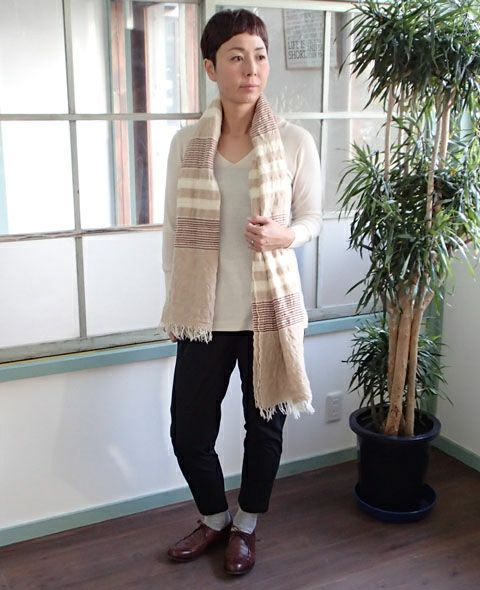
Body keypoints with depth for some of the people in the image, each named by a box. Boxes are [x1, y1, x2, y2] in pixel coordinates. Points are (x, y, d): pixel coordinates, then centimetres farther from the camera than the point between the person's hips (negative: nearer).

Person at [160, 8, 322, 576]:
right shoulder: (186, 143, -2)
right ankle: (214, 518, 39)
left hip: (269, 310, -1)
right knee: (188, 432, 9)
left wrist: (284, 235, -19)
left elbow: (313, 218, 3)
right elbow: (173, 228, 4)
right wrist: (176, 301, 5)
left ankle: (245, 525, 40)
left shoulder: (295, 142, -6)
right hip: (204, 314, 2)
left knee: (264, 425, 13)